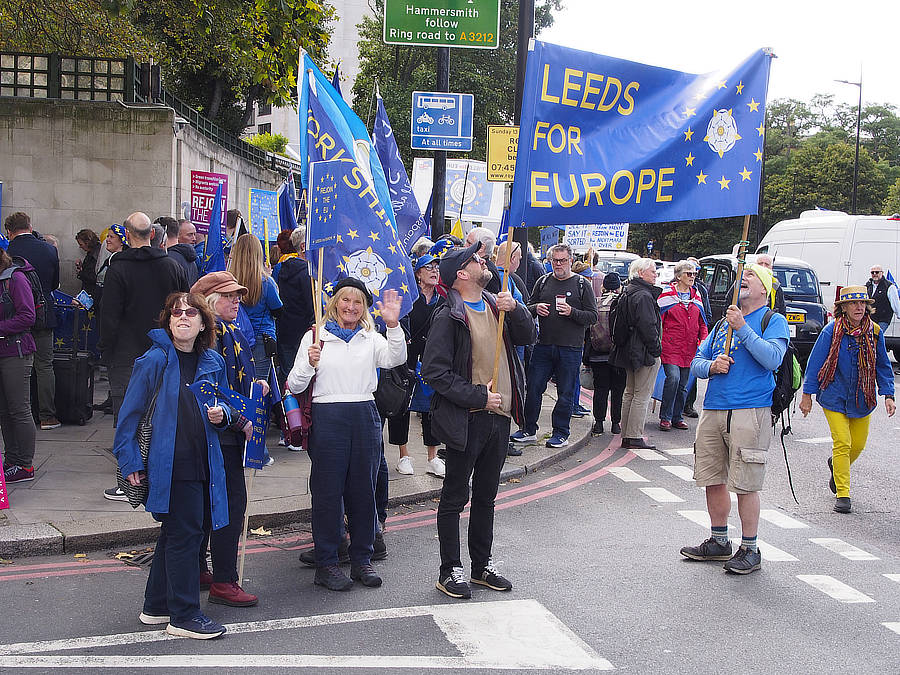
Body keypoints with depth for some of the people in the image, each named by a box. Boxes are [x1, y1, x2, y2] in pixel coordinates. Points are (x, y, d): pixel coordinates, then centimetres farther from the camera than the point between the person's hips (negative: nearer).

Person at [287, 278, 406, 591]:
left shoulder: (371, 339, 11)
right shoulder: (315, 336, 5)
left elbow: (395, 358, -11)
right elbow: (294, 385, 1)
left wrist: (393, 325, -26)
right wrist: (310, 363, -18)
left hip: (365, 416, 3)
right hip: (327, 417, -2)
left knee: (363, 489, 7)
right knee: (328, 491, 1)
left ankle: (362, 559, 19)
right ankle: (326, 563, 10)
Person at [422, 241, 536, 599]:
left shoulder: (495, 304, 9)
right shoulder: (448, 317, -13)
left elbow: (527, 336, 12)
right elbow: (435, 371, -18)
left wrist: (516, 309, -8)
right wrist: (478, 397, -18)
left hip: (499, 416, 7)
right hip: (467, 420, -7)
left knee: (486, 496, 17)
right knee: (455, 497, 4)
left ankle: (482, 565, 28)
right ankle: (450, 570, 14)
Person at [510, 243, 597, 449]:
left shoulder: (582, 284, 1)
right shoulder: (543, 282, 11)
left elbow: (593, 316, -2)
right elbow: (528, 308, 18)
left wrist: (571, 312, -18)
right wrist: (536, 308, -5)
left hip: (570, 348, -3)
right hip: (543, 345, 3)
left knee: (565, 393, 4)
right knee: (533, 388, 4)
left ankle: (561, 433, 14)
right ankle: (529, 430, 16)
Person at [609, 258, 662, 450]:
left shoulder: (627, 293, 14)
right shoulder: (643, 296, -17)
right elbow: (648, 326, -21)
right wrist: (656, 348, -13)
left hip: (629, 351, 10)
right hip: (645, 353, -10)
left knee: (629, 393, 14)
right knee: (642, 395, -5)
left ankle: (626, 435, 19)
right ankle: (634, 437, -4)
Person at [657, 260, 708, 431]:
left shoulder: (696, 296, 14)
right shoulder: (667, 295, -2)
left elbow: (702, 323, 19)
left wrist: (704, 340, 5)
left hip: (689, 348, 5)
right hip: (670, 346, -5)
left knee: (683, 384, 8)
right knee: (673, 377, -20)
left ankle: (677, 417, 21)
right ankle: (665, 417, -7)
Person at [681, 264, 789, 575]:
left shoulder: (773, 321, 2)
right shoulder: (723, 323, 20)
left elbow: (772, 359, -14)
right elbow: (696, 362, 18)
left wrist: (743, 329, -15)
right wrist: (711, 366, -4)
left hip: (750, 412, -6)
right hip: (713, 411, 6)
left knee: (745, 485, -4)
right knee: (713, 480, 11)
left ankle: (749, 549, 7)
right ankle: (719, 542, 25)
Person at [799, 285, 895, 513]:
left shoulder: (875, 332, -2)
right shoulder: (832, 331, -11)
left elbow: (883, 366, 8)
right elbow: (815, 362, -5)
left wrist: (888, 395, 0)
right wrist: (807, 394, -6)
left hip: (862, 399, 4)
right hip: (835, 398, -4)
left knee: (858, 445, 11)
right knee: (842, 443, -10)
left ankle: (836, 465, 44)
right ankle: (842, 494, -1)